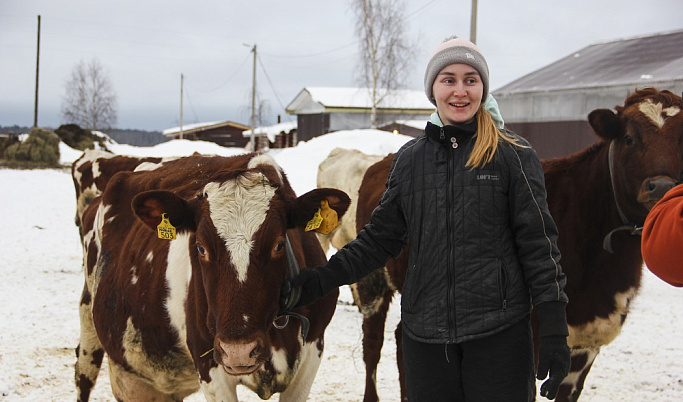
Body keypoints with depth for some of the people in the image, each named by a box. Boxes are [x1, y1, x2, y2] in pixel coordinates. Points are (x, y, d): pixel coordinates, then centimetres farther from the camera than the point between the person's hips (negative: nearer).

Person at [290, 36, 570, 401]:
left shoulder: (513, 155, -2)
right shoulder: (410, 159, 8)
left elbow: (538, 243, -3)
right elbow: (382, 236, 14)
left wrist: (553, 331, -7)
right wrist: (323, 278, 5)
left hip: (499, 333, -3)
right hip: (424, 337, 3)